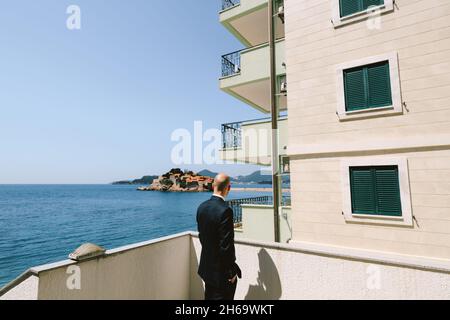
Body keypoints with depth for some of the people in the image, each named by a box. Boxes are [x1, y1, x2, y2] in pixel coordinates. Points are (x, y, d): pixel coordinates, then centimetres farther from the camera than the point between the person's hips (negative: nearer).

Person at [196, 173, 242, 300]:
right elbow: (226, 245, -24)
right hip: (221, 270, -7)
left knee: (209, 297, 23)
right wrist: (232, 270, -12)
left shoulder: (202, 207, -3)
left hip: (206, 267, 7)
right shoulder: (225, 211, -26)